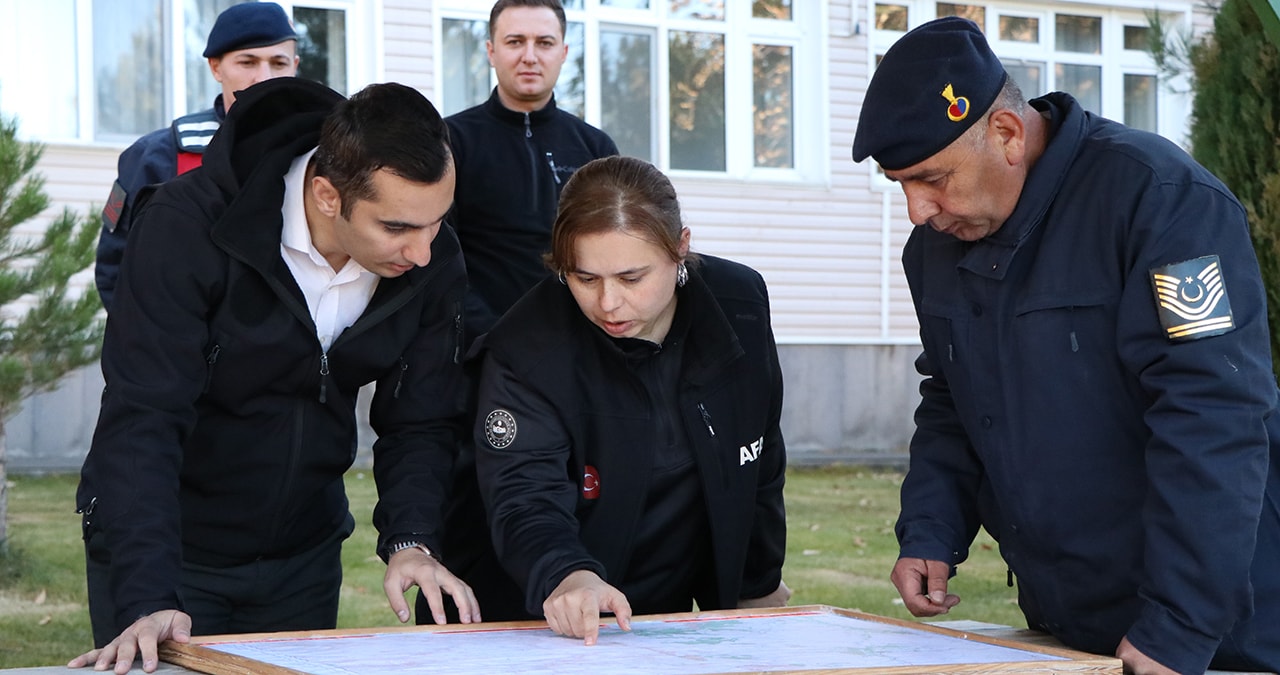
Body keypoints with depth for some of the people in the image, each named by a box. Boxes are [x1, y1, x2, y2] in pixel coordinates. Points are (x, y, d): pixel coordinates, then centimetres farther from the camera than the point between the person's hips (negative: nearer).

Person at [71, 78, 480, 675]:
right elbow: (141, 422, -30)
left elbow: (419, 423, -5)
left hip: (304, 557, 4)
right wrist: (149, 599, -39)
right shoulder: (188, 229, -26)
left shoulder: (432, 261, -13)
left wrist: (409, 540, -23)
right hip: (168, 546, -4)